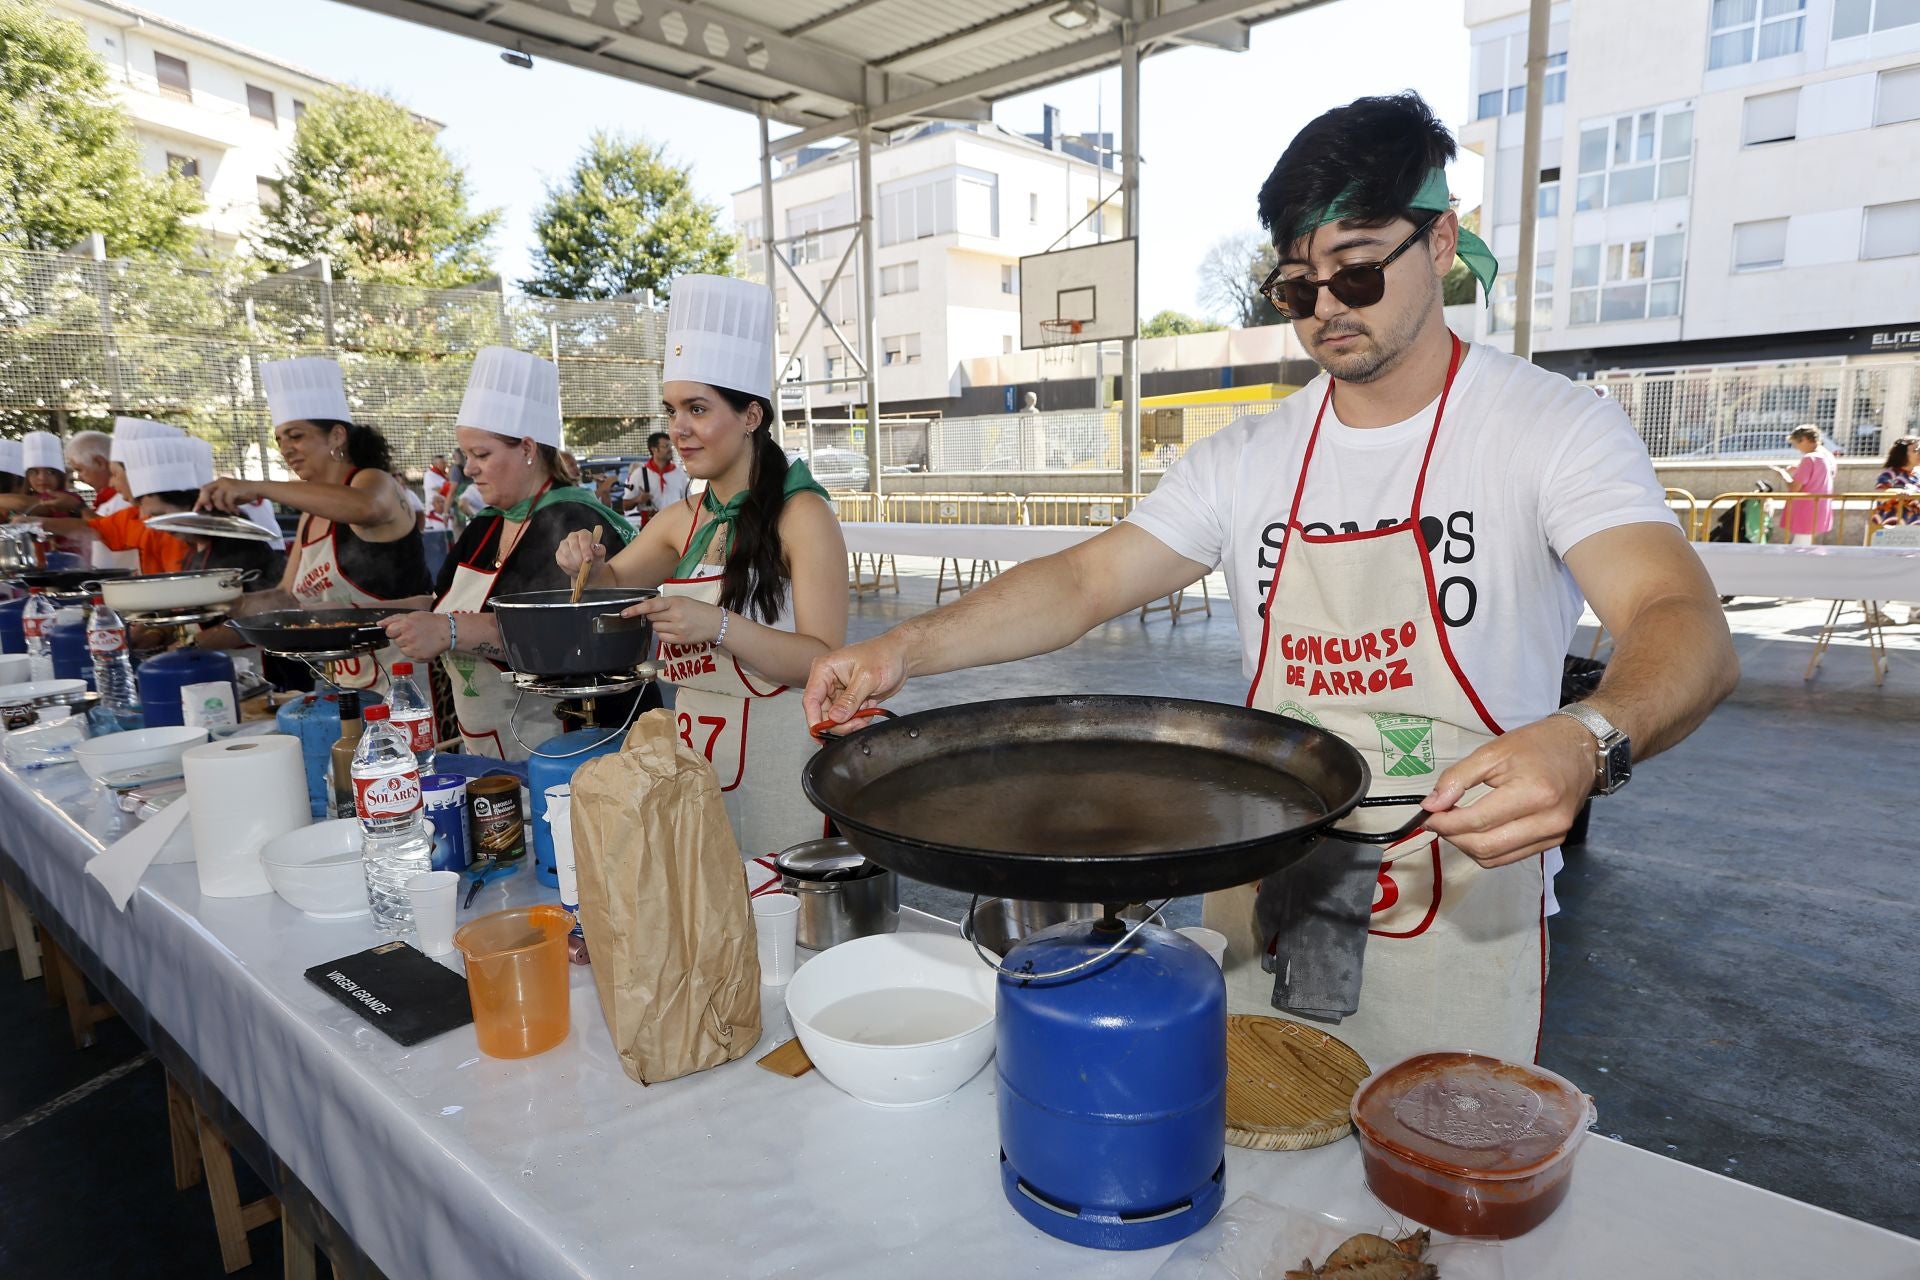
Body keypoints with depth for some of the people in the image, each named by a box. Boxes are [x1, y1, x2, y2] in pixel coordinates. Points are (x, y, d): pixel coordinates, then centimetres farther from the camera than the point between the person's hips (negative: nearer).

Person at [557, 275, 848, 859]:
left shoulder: (801, 514, -13)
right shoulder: (683, 519, 7)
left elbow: (828, 662, -18)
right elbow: (613, 583, 23)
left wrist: (720, 625, -30)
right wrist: (586, 562, 0)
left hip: (780, 762, -6)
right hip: (694, 750, 6)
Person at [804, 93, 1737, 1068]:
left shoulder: (1552, 427, -10)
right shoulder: (1248, 461, 2)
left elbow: (1685, 626, -23)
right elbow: (1080, 583, -3)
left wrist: (1587, 741, -45)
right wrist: (905, 649, -17)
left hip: (1456, 924, -3)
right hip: (1263, 902, 4)